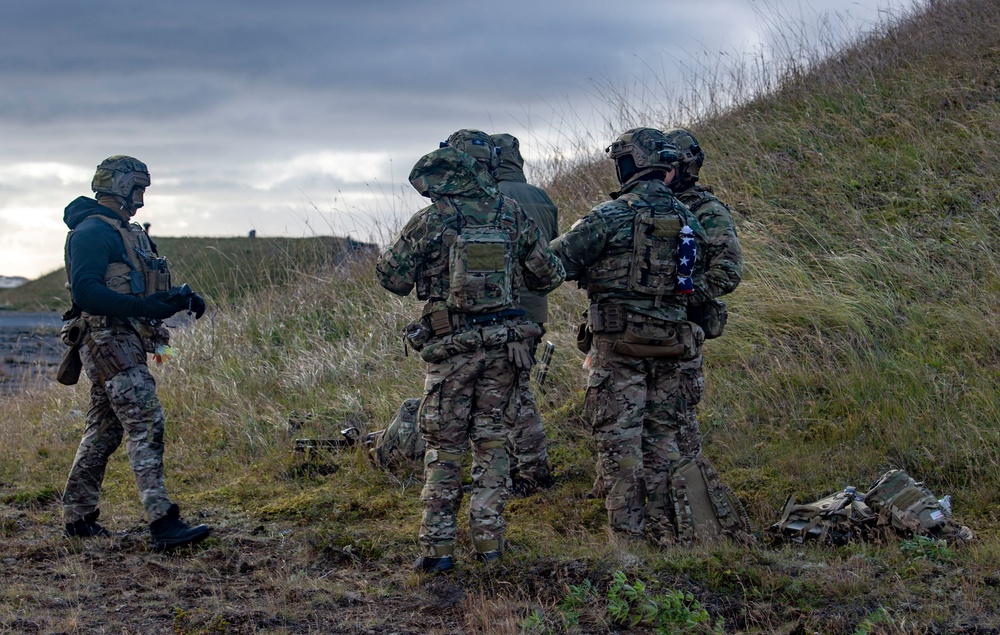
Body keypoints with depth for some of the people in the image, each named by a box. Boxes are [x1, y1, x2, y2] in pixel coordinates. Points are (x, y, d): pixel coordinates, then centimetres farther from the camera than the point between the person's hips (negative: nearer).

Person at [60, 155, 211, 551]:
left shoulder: (129, 233, 21)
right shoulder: (92, 232, -11)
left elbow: (146, 293, 25)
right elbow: (84, 292, -22)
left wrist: (181, 298, 6)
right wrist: (144, 306, -27)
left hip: (127, 345, 10)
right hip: (107, 343, -10)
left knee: (104, 430, 14)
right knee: (146, 422, -17)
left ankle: (78, 516, 23)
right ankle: (162, 522, -23)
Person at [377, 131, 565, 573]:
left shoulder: (430, 221, -9)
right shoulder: (513, 214, 0)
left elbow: (393, 279, -2)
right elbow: (549, 276, 8)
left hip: (450, 345, -2)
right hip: (503, 343, 3)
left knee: (444, 448, 5)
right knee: (491, 441, 12)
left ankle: (438, 547, 4)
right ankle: (488, 539, 12)